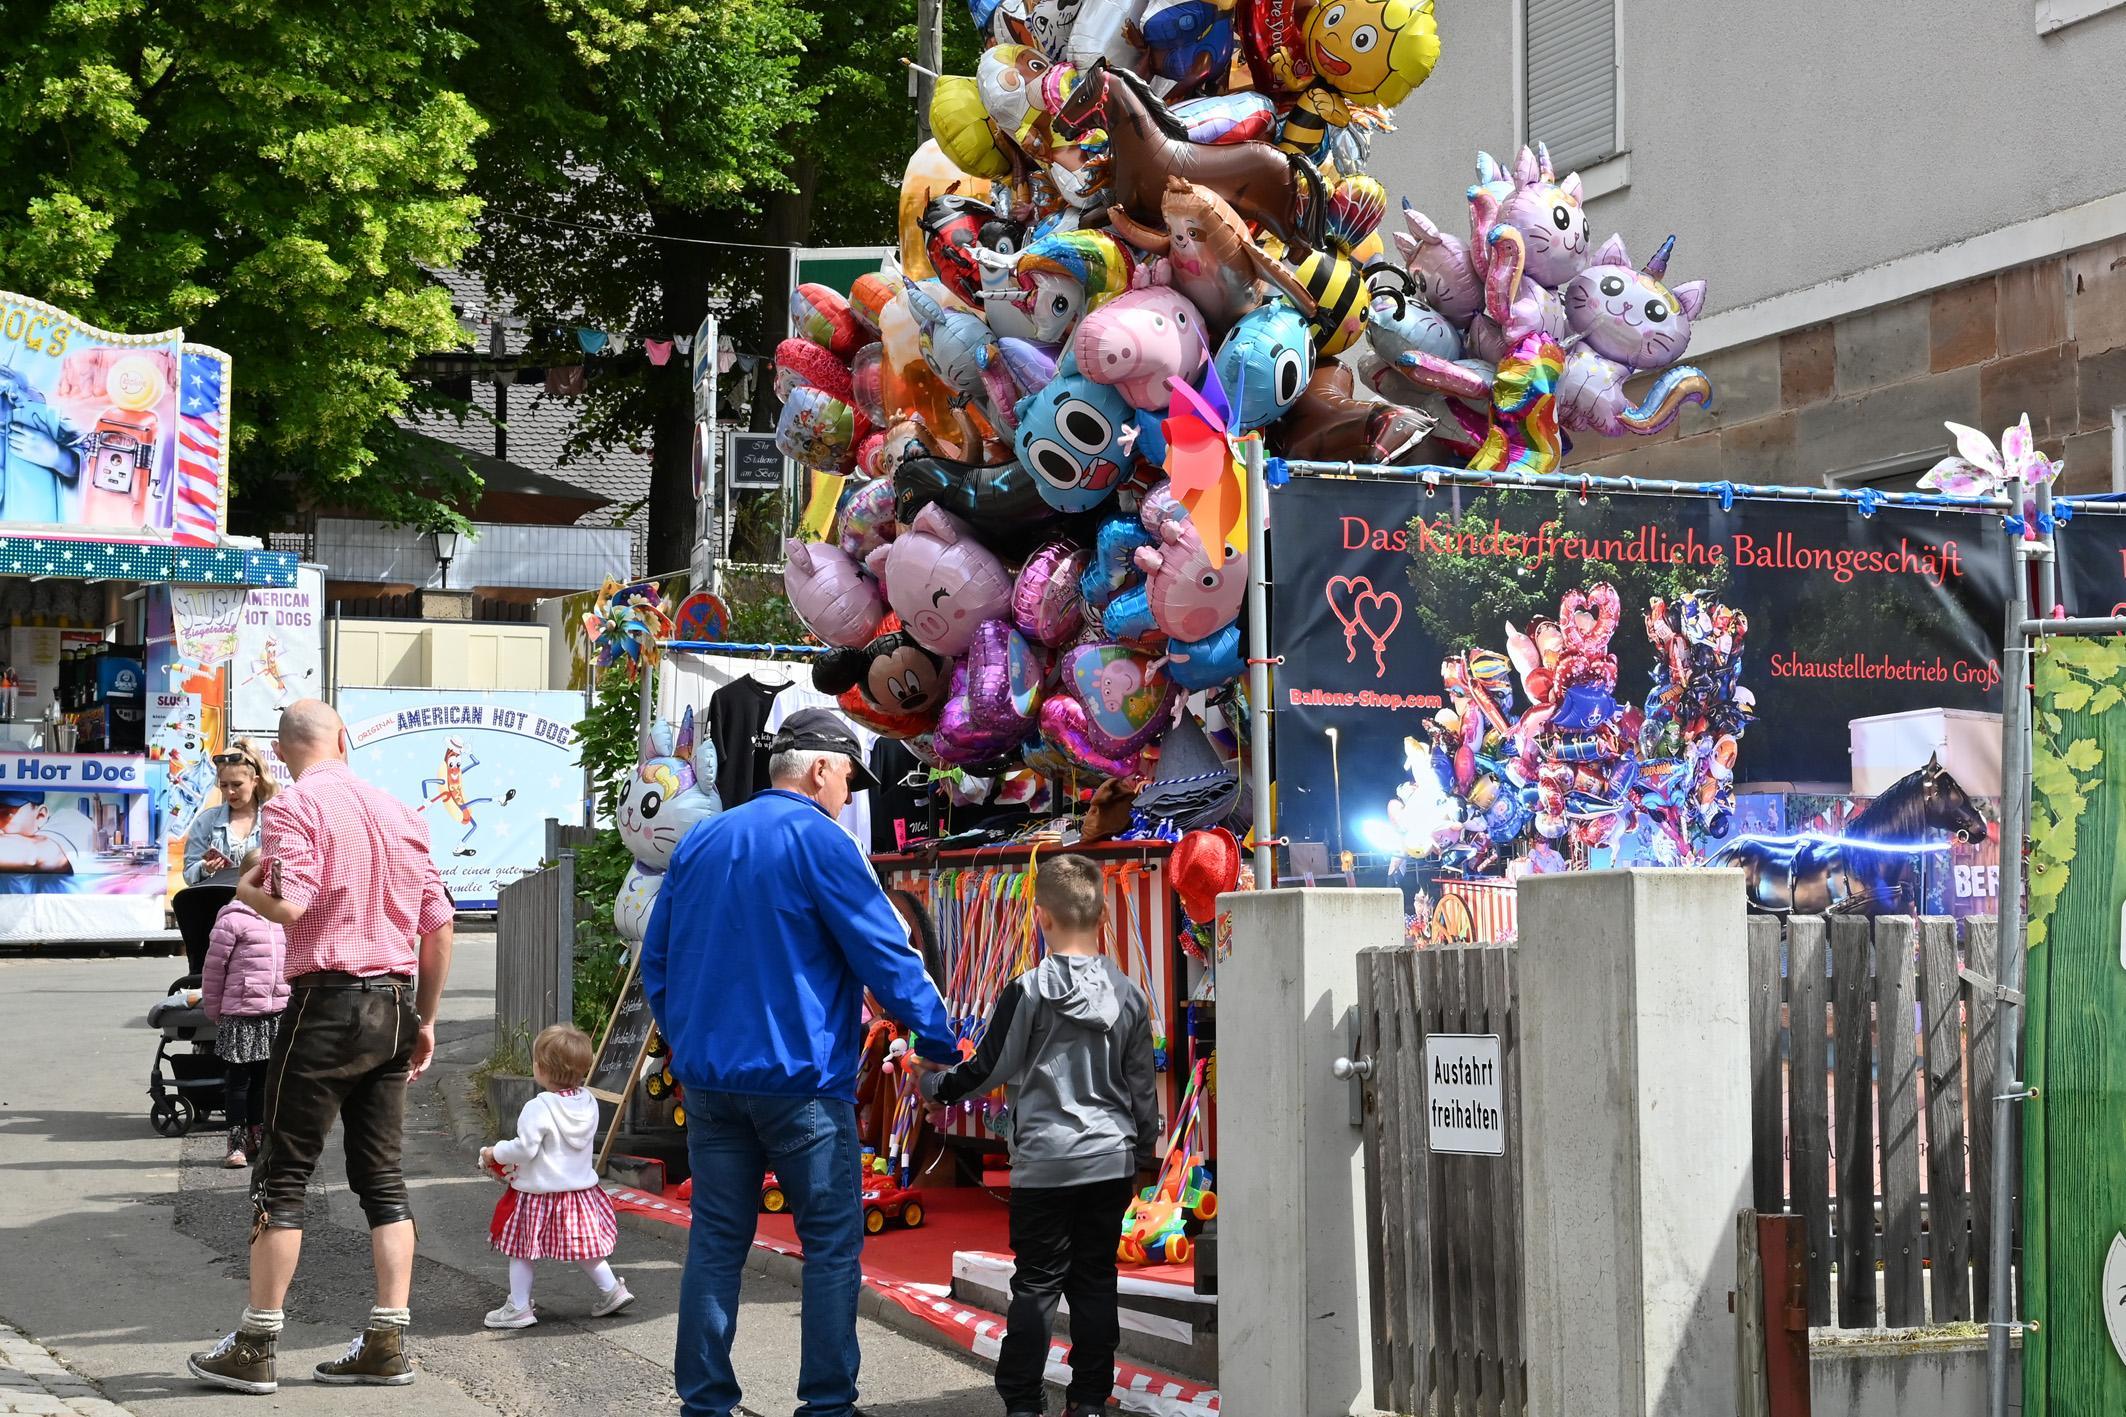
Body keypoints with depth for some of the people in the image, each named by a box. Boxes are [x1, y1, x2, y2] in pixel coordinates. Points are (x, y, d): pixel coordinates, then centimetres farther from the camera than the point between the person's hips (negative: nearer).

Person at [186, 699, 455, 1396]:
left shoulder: (294, 806, -7)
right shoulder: (396, 810, 12)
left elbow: (292, 906, -21)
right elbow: (439, 926, 12)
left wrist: (247, 891, 1)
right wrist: (424, 1019, 21)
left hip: (327, 1001, -6)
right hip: (395, 1002, 6)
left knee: (284, 1174, 0)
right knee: (381, 1175, 9)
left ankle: (256, 1347, 2)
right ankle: (386, 1343, 8)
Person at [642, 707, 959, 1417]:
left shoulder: (699, 843, 12)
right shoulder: (819, 841, -9)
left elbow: (657, 959, 18)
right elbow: (887, 956, -9)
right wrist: (941, 1045, -2)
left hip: (709, 1078, 6)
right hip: (800, 1081, -6)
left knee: (715, 1244, 8)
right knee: (832, 1243, 1)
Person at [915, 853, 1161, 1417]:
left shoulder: (1029, 991, -11)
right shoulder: (1128, 994, 2)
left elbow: (987, 1070, -4)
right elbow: (1143, 1084, 9)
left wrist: (934, 1086, 14)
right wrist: (1144, 1152, 20)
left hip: (1044, 1160, -3)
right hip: (1111, 1159, 3)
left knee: (1036, 1283, 2)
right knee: (1095, 1281, 9)